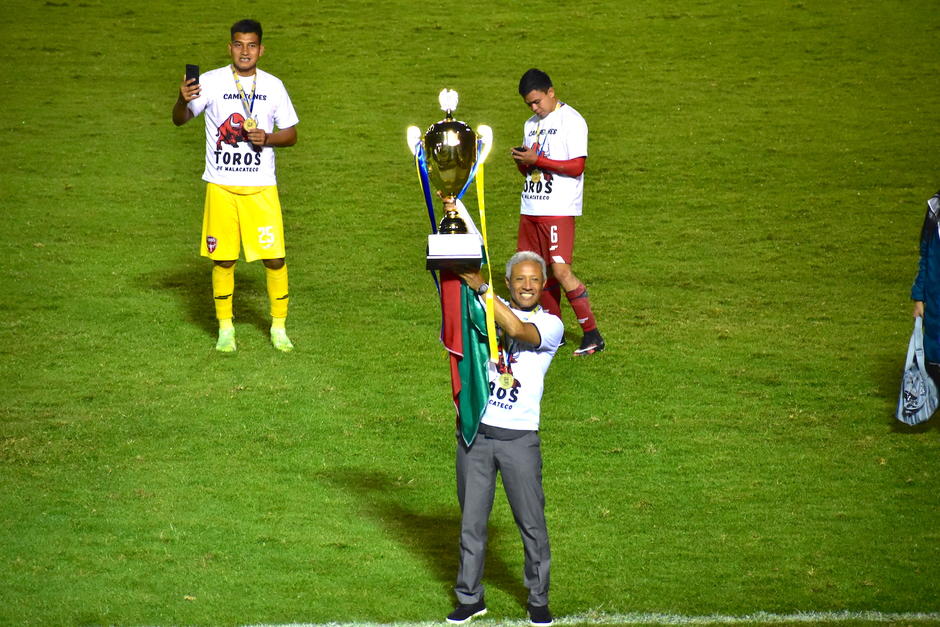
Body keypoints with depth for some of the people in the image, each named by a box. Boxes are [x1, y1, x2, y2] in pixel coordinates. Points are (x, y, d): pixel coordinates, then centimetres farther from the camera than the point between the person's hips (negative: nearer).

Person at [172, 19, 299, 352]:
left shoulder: (273, 86, 6)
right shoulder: (211, 82, -1)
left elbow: (291, 134, 12)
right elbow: (180, 120, -8)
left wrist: (268, 138, -9)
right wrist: (183, 100, -30)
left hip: (261, 187, 1)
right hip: (221, 186, -1)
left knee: (274, 258, -3)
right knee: (222, 259, 2)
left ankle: (279, 328, 12)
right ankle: (225, 328, 16)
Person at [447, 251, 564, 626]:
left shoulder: (551, 325, -1)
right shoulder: (487, 310, 10)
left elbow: (517, 329, -20)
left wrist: (482, 289, -20)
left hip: (519, 437, -3)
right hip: (474, 433, 3)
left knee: (531, 521, 2)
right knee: (471, 519, 8)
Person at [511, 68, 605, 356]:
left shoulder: (571, 121, -7)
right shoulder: (531, 125, 18)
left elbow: (577, 166, -14)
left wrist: (537, 159, -16)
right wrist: (522, 161, -1)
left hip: (559, 210, -8)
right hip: (530, 208, 8)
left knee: (560, 269, -14)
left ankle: (592, 334, -8)